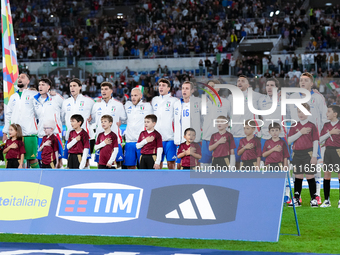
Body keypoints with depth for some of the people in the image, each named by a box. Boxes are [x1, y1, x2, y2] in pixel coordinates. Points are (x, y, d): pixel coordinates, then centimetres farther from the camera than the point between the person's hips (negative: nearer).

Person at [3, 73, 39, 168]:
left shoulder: (33, 95, 6)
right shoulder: (13, 97, 20)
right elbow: (8, 115, 20)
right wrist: (5, 132, 16)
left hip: (29, 133, -4)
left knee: (32, 159, -6)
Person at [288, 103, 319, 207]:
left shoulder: (312, 126, 0)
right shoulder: (294, 126, 9)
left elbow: (315, 142, -2)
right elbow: (289, 140, 0)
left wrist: (314, 156, -8)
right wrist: (300, 132, -10)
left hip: (308, 153, -3)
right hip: (297, 154, 3)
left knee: (310, 176, -3)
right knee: (298, 177, 7)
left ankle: (313, 199, 3)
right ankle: (296, 199, 13)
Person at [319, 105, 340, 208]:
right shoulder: (326, 125, 11)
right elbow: (320, 140, 3)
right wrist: (330, 133, -8)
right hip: (328, 152, 4)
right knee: (326, 174, 2)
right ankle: (326, 200, 8)